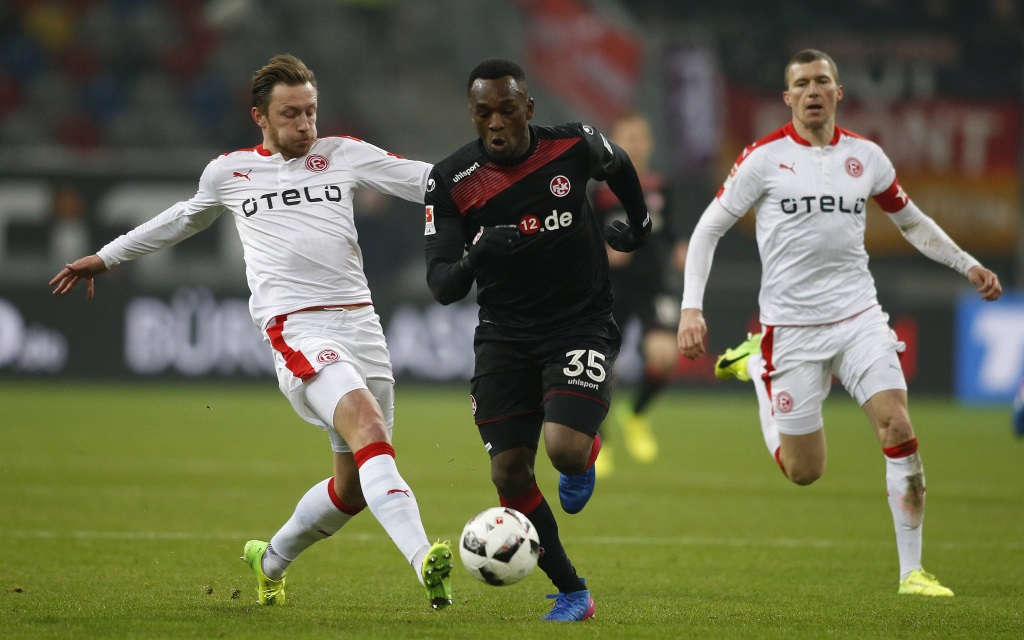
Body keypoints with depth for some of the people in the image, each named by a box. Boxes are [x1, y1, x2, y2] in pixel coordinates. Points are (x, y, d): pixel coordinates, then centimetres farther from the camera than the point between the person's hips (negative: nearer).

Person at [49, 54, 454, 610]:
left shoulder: (343, 155, 13)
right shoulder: (228, 173, 13)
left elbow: (427, 181, 9)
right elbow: (185, 218, 32)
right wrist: (107, 256, 42)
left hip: (359, 323, 4)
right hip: (296, 331, -4)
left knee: (355, 486, 7)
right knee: (366, 422, -30)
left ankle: (271, 560, 34)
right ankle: (423, 560, -45)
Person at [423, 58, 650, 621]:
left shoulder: (574, 147, -9)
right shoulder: (451, 181, -11)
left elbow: (619, 165, 17)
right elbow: (441, 288, -13)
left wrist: (640, 224, 27)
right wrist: (471, 260, -33)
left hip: (581, 326, -2)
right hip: (505, 336, 2)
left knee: (564, 449, -23)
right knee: (509, 473, -5)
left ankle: (587, 454, 17)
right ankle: (572, 594, 12)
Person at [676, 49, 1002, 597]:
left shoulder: (865, 156, 6)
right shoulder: (764, 157, -5)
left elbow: (911, 221, 22)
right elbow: (708, 229, 0)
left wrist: (967, 265, 13)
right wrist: (691, 308, -10)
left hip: (858, 316, 2)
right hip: (790, 323, -2)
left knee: (898, 428, -17)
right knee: (803, 471, 2)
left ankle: (912, 571, -8)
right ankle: (756, 366, 30)